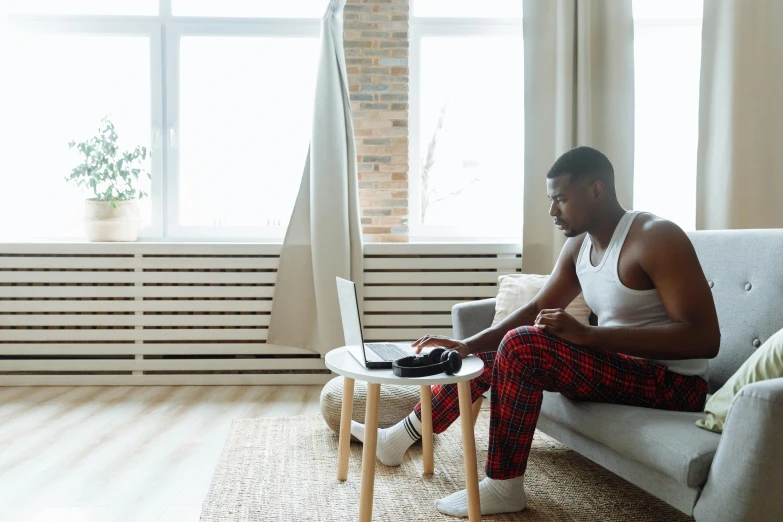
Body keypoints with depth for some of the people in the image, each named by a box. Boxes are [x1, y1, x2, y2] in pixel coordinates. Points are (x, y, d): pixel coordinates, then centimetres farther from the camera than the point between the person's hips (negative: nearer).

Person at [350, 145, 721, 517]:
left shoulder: (656, 238, -20)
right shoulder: (578, 245, 5)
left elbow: (704, 338, -27)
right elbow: (536, 310, 8)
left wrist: (586, 335, -32)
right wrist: (468, 344, -8)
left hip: (671, 383, -8)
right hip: (618, 365, 9)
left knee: (521, 346, -25)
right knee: (488, 355, 7)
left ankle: (504, 487, -12)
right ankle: (399, 439, 17)